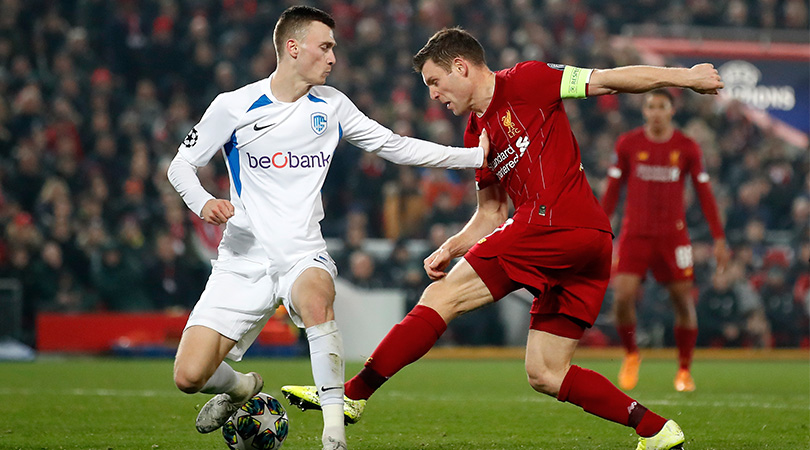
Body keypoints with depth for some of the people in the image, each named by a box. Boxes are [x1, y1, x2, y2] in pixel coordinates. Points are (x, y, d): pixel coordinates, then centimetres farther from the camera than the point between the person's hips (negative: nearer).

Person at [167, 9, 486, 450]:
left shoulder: (330, 105, 7)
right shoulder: (234, 107, -2)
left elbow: (395, 146, 14)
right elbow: (181, 166, 6)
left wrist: (477, 156, 8)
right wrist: (203, 202, -17)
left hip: (303, 255, 1)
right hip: (243, 260, 0)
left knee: (315, 299, -38)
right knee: (189, 376, -12)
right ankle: (241, 387, 26)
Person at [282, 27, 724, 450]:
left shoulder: (523, 82, 1)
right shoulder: (477, 133, 25)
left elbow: (610, 79, 1)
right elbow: (491, 214, 28)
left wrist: (683, 76, 1)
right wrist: (450, 249, 12)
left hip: (554, 221, -9)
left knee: (442, 297, -8)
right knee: (545, 374, 8)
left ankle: (353, 394, -8)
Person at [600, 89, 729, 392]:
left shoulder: (687, 148, 2)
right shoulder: (628, 144, 2)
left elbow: (705, 194, 6)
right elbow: (612, 190, 8)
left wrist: (719, 239, 2)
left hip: (673, 235, 0)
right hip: (635, 234, 0)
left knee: (684, 301, -1)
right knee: (623, 297, -14)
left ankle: (684, 370, 16)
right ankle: (631, 355, 13)